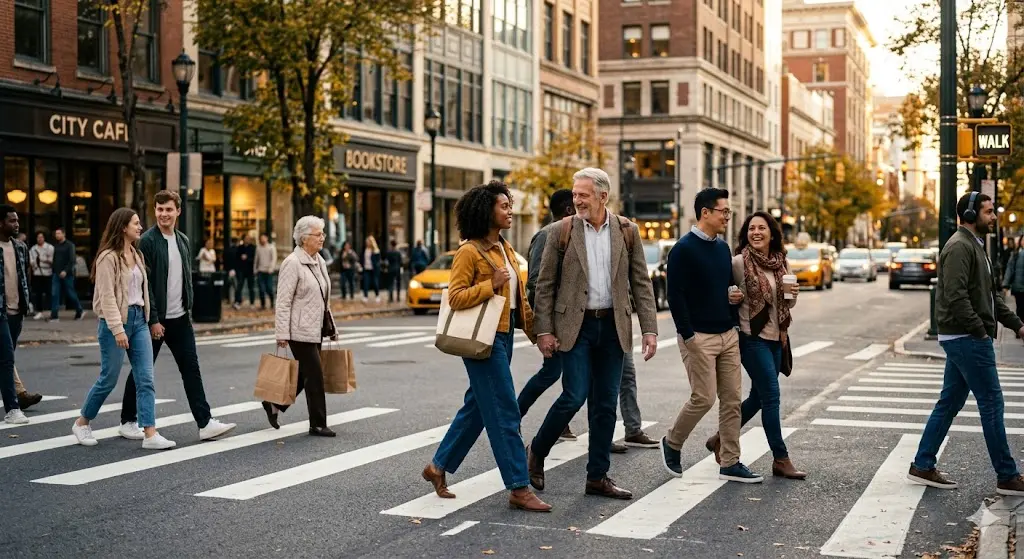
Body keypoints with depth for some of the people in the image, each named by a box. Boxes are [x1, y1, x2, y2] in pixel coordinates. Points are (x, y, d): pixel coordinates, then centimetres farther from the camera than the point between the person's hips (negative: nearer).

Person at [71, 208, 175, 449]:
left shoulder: (137, 255, 13)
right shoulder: (108, 258, -11)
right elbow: (107, 296, -16)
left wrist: (146, 318, 10)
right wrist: (117, 329, -21)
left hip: (139, 319, 7)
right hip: (116, 322, -7)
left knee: (145, 379, -2)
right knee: (109, 379, 3)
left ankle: (150, 434, -5)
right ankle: (81, 423, 24)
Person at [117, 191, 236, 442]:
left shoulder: (183, 241, 10)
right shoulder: (147, 241, -11)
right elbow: (144, 283, -15)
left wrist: (188, 307, 11)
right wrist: (153, 320, -17)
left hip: (180, 318, 6)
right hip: (155, 319, -6)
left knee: (191, 369, 1)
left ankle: (205, 423, -1)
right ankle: (128, 421, 21)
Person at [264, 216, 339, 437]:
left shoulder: (319, 261, 12)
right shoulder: (292, 263, -14)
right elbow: (283, 302, -17)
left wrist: (331, 326, 19)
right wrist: (282, 334, -20)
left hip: (316, 328, 9)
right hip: (300, 330, -9)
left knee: (305, 374, 12)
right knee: (314, 375, -5)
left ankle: (274, 404, 29)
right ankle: (317, 424, 4)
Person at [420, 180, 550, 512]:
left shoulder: (506, 249, 15)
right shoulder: (470, 252, -11)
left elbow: (518, 297, 19)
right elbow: (455, 297, -16)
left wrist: (536, 331, 16)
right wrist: (491, 286, -24)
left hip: (504, 336, 9)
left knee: (477, 408, 15)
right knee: (505, 413, -7)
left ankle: (439, 467, 27)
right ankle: (519, 488, -3)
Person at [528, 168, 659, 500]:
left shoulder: (626, 231, 4)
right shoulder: (562, 232, -2)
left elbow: (641, 283, 5)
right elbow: (545, 285, 1)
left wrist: (650, 329, -2)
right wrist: (544, 331, -6)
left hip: (613, 326, 3)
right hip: (576, 325, -3)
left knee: (606, 404, 6)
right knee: (574, 397, -10)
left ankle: (598, 477, 16)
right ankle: (536, 453, 14)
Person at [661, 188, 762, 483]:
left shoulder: (723, 248, 14)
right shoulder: (684, 249, -11)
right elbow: (675, 296, -16)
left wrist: (734, 295, 3)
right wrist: (688, 335, -18)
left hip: (728, 335, 8)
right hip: (698, 337, -8)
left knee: (732, 399, 5)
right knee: (703, 398, -6)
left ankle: (730, 463, 12)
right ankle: (672, 443, 18)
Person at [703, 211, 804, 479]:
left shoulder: (782, 262, 8)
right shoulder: (739, 262, -9)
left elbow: (787, 304, 16)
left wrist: (793, 294, -5)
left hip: (776, 337, 7)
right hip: (752, 337, -7)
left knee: (758, 397, 13)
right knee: (771, 396, -7)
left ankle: (720, 439, 30)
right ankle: (781, 459, 2)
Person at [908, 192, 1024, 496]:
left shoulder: (976, 246, 20)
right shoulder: (960, 246, -14)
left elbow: (990, 294, 24)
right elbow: (956, 295, -23)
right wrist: (980, 331, -20)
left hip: (963, 339, 10)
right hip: (967, 338, -10)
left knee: (950, 403, 12)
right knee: (991, 403, -5)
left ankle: (923, 465, 17)